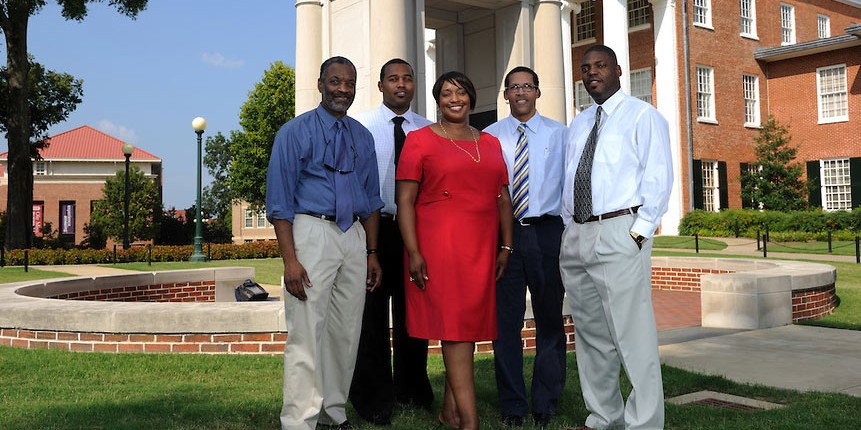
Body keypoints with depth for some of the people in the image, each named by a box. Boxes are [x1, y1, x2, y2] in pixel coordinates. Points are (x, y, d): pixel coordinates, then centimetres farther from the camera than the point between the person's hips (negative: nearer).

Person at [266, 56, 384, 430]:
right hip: (312, 233, -5)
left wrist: (371, 252, 14)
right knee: (307, 333, -8)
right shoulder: (295, 132, -3)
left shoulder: (362, 137, 14)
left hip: (353, 236, 6)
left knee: (346, 333, 10)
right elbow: (280, 200, -7)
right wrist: (289, 259, -15)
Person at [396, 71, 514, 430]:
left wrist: (506, 246, 9)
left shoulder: (490, 143, 17)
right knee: (454, 325, -7)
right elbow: (405, 200, -5)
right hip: (438, 246, -5)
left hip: (482, 248, 5)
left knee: (470, 324, 7)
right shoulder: (420, 140, 2)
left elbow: (503, 198, 17)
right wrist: (413, 252, -13)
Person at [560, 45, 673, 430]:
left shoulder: (642, 116, 2)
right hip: (576, 235, 7)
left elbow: (657, 178, -6)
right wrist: (570, 229, 11)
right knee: (590, 334, 11)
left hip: (619, 233, -7)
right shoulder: (577, 126, 21)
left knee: (632, 336, -8)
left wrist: (639, 232, -14)